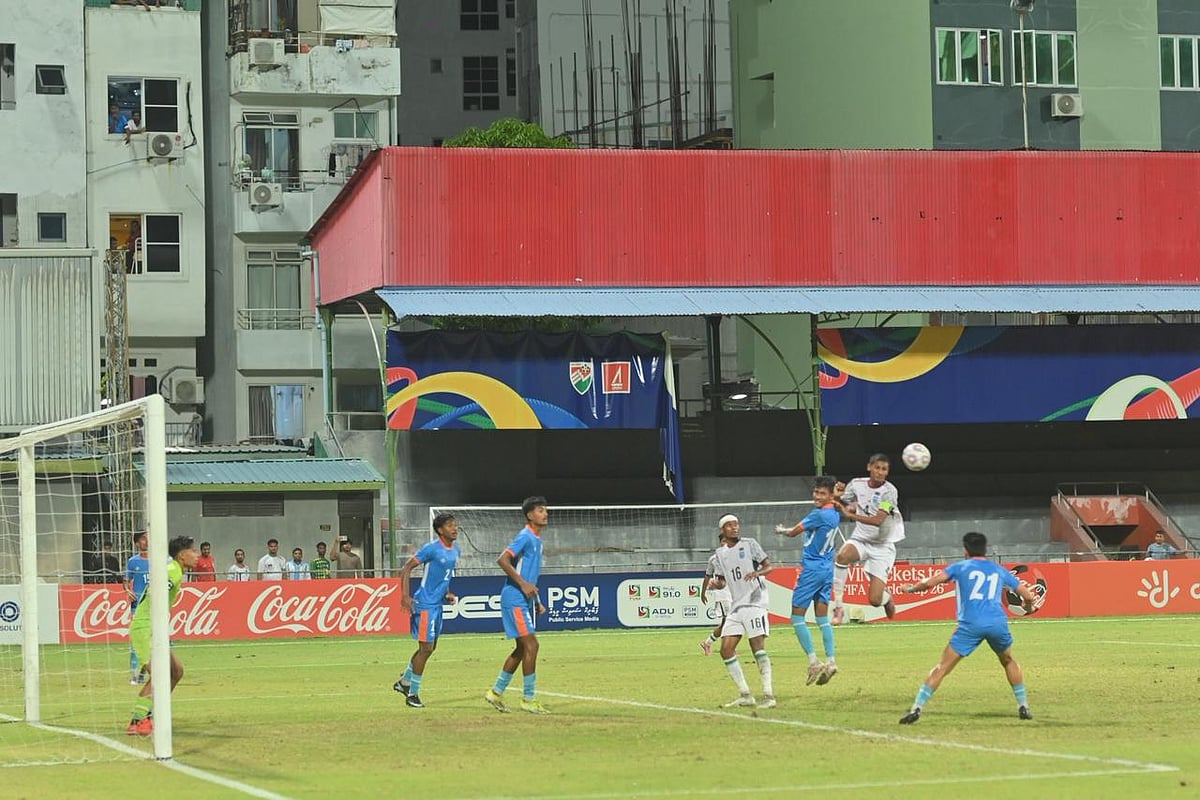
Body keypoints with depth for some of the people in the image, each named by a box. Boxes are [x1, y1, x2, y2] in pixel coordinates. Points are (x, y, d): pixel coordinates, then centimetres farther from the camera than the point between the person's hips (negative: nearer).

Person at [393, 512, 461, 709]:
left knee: (430, 648, 16)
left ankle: (404, 682, 32)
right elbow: (406, 569, -14)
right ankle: (413, 694, 2)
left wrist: (448, 593, 10)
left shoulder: (456, 551, 9)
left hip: (438, 604, 9)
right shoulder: (431, 549, -16)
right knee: (426, 648, -8)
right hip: (425, 604, -9)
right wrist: (405, 596, -20)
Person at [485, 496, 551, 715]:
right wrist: (523, 584, -26)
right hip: (515, 600, -10)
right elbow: (502, 560, -24)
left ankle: (496, 692, 20)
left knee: (523, 648, 12)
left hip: (526, 601, 10)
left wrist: (537, 602, 20)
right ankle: (528, 698, -4)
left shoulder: (537, 540, 16)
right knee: (531, 645, -10)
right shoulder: (525, 537, -14)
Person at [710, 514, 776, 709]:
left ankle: (768, 696, -14)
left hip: (754, 602, -6)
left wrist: (757, 573, -23)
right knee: (726, 649, -3)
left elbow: (768, 567, -2)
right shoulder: (720, 553, 14)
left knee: (758, 648, -14)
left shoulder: (750, 545, 0)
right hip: (736, 606, 6)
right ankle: (745, 695, 5)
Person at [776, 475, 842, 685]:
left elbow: (793, 532, -7)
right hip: (827, 570, 9)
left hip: (812, 569, -9)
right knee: (822, 618, 10)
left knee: (797, 617, -3)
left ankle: (814, 662, -11)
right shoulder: (835, 513, 6)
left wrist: (781, 530, 13)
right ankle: (830, 661, 2)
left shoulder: (818, 514, -19)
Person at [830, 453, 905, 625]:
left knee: (874, 600, -10)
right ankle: (838, 607, -26)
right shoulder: (857, 484, -3)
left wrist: (850, 514, -27)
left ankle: (886, 597, 31)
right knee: (842, 556, -36)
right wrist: (838, 496, -13)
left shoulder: (889, 491, -15)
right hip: (860, 540, 3)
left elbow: (878, 520, -24)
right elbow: (841, 504, 11)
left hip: (882, 546, -3)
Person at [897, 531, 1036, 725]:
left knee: (943, 667, 0)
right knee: (1008, 661, 29)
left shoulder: (960, 567, 14)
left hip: (971, 625, -3)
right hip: (998, 622, 3)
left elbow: (930, 582, 1)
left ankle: (917, 708, -9)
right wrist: (1028, 607, 47)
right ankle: (1023, 707, 27)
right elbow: (1027, 594, 24)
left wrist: (911, 588, 19)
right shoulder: (999, 570, 22)